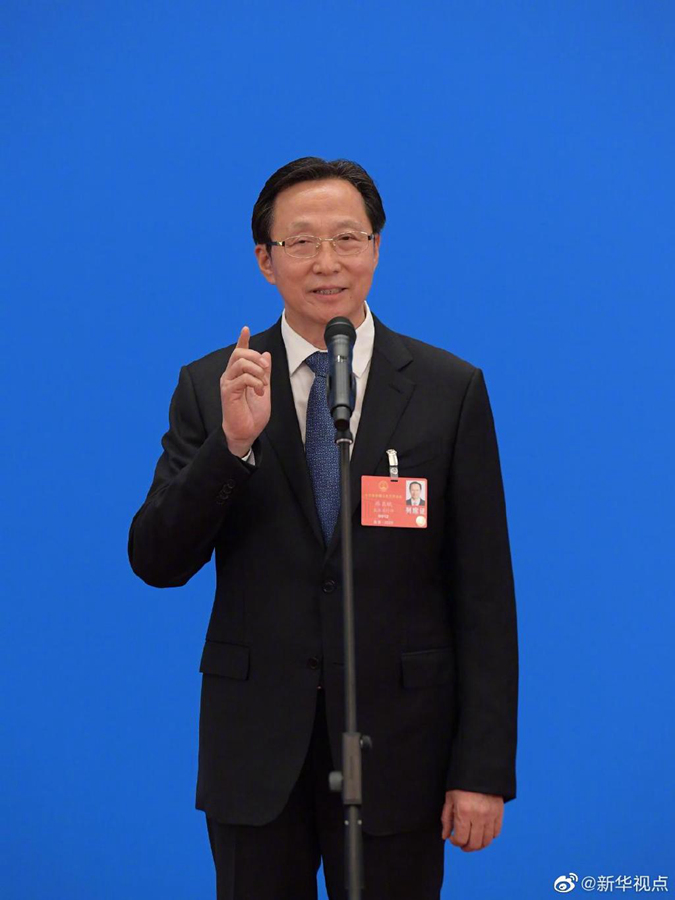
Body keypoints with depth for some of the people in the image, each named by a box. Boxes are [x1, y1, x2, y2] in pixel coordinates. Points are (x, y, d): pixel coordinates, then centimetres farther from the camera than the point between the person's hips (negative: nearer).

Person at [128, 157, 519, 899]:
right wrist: (231, 443, -19)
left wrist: (485, 769, -5)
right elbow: (154, 562, -4)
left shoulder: (450, 389, 0)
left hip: (397, 746, -1)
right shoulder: (211, 386, 2)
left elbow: (483, 593, -1)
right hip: (255, 746, 1)